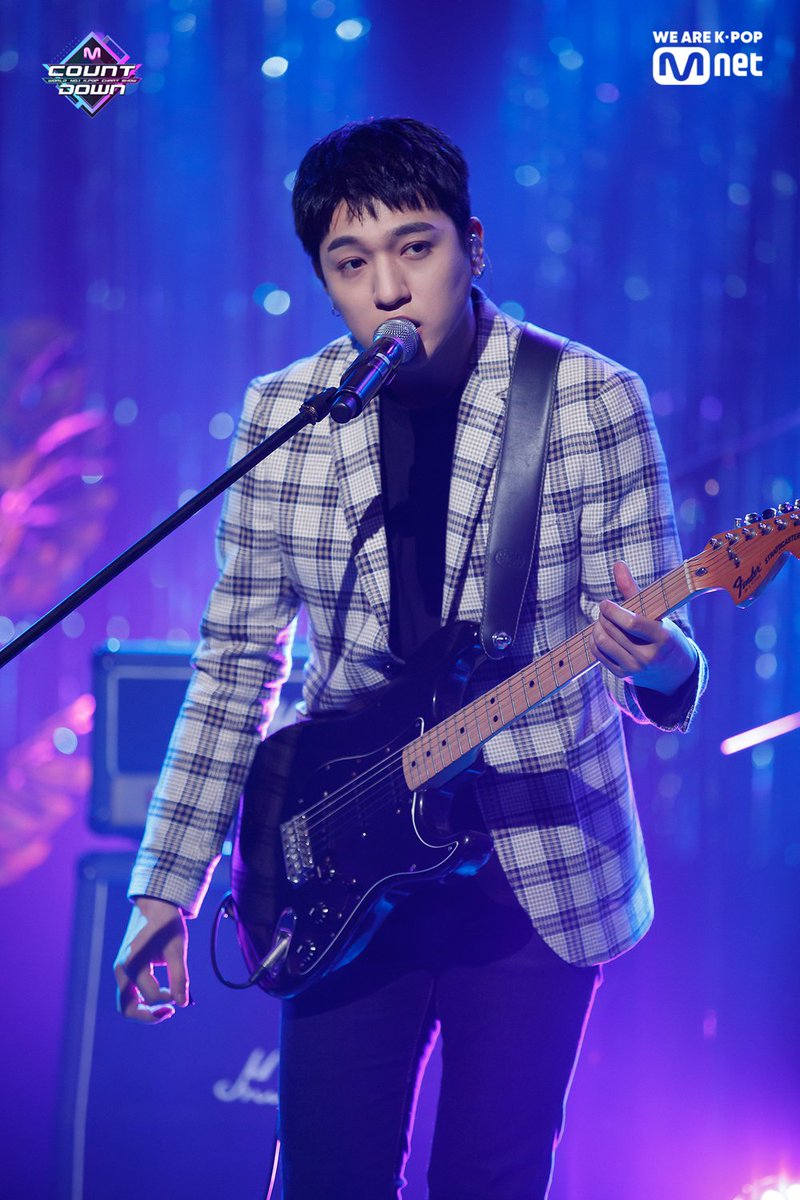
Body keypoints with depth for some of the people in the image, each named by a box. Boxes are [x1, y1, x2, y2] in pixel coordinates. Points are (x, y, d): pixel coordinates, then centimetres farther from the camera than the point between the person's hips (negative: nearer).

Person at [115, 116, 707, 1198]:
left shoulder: (595, 402, -7)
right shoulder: (283, 416, 1)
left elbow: (660, 656, -6)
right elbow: (236, 664, 6)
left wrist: (654, 662, -31)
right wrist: (168, 886, 3)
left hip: (540, 869, -2)